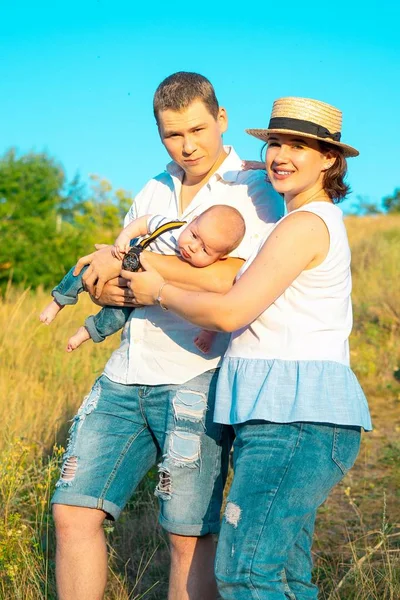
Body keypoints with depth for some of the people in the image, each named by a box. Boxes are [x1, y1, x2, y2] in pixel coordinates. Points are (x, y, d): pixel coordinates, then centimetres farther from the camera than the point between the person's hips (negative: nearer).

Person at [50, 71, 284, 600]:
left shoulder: (255, 191, -3)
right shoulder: (153, 192, 17)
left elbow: (231, 281, -18)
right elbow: (114, 277, 19)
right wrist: (107, 288, -6)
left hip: (198, 380, -6)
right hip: (126, 376, 6)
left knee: (189, 538, -2)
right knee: (73, 512, 2)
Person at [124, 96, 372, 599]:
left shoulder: (306, 224, -11)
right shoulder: (318, 221, 21)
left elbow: (229, 312, -15)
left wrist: (159, 292, 0)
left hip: (296, 420, -10)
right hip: (281, 415, 10)